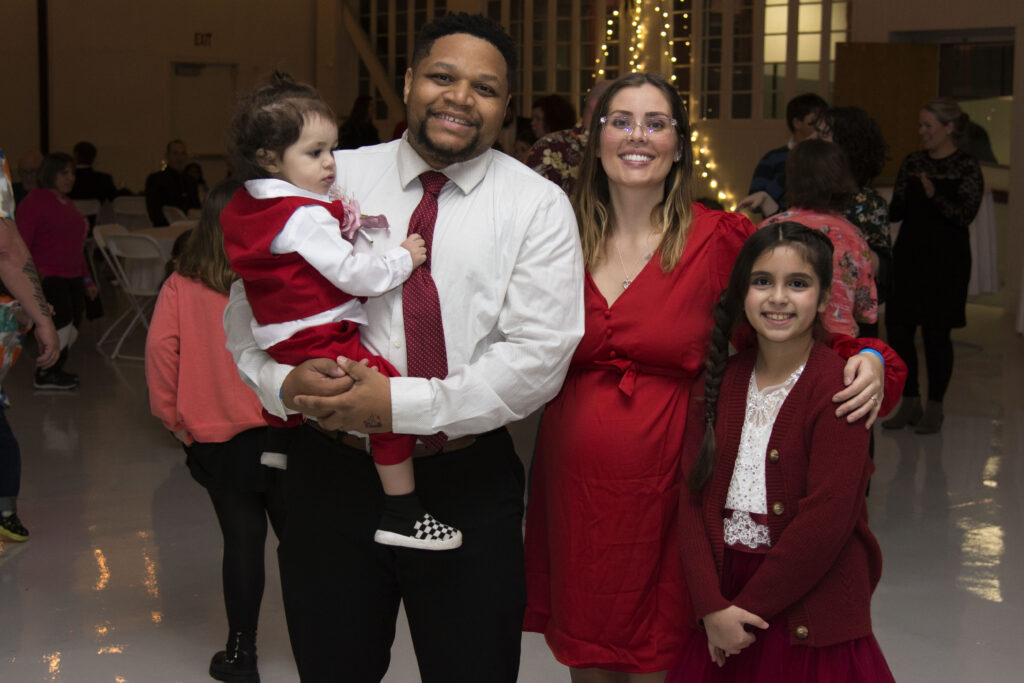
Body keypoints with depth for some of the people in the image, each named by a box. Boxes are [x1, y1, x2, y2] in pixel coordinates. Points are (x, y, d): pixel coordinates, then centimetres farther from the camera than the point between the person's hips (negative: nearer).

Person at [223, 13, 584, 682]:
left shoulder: (537, 206, -3)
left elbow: (538, 357, -12)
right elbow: (247, 311, 6)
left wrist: (400, 403, -20)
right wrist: (286, 382, -16)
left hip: (468, 482, -1)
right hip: (331, 470, 2)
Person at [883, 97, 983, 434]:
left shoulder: (967, 166, -6)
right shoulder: (912, 163, 9)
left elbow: (965, 214, -14)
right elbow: (897, 210, 11)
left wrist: (934, 195, -27)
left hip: (946, 260, -5)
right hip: (909, 255, 5)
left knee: (936, 332, 0)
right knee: (897, 327, 3)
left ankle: (934, 407, 13)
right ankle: (910, 402, 18)